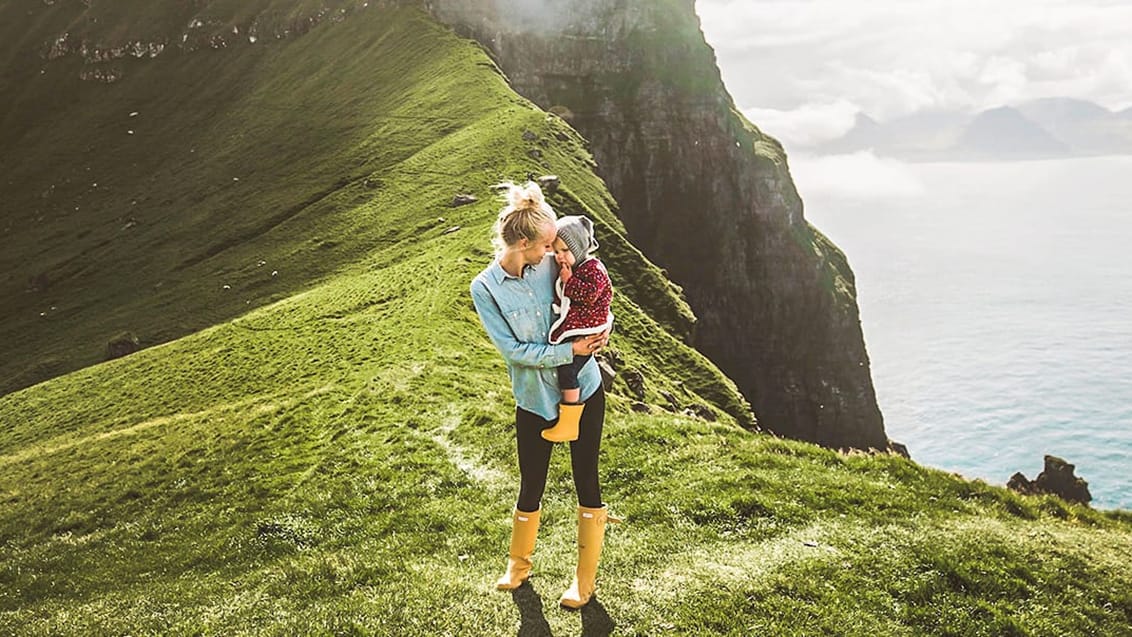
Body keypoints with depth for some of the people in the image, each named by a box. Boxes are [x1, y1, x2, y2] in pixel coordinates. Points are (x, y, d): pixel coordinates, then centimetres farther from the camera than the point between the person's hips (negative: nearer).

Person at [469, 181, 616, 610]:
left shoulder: (549, 266, -5)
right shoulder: (485, 288, -12)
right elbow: (513, 350, -16)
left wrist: (602, 328, -10)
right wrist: (570, 350, -19)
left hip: (584, 391, 2)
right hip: (534, 401, -2)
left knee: (586, 482, 8)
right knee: (531, 488, 11)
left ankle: (585, 579, 26)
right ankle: (518, 565, 40)